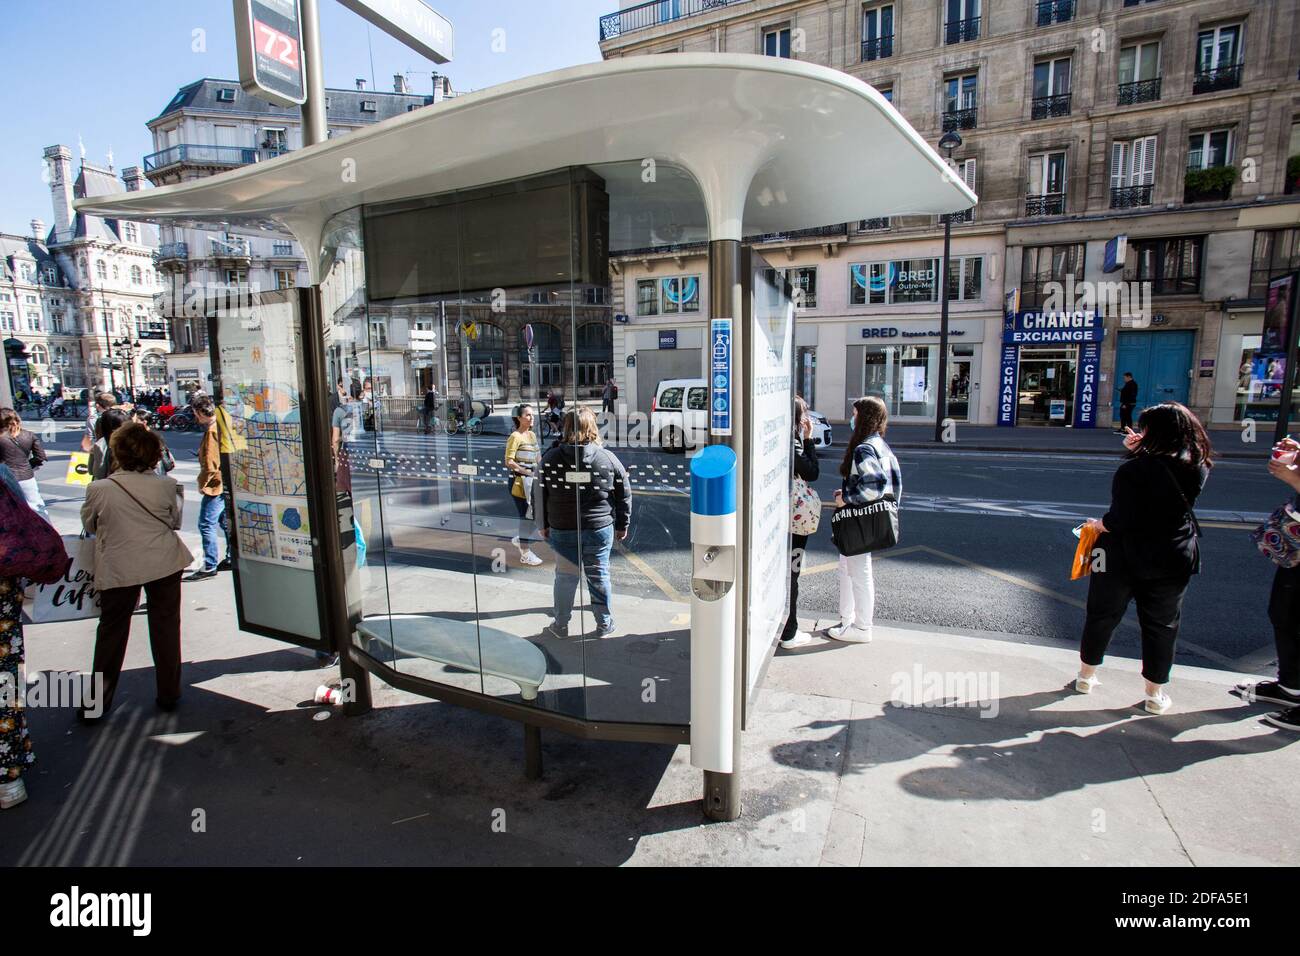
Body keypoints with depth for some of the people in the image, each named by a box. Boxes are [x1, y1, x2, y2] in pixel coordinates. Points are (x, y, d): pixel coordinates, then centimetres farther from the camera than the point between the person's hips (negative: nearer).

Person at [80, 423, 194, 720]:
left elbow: (89, 526, 7)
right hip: (164, 564, 1)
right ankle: (168, 694, 20)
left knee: (112, 632, 13)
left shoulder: (99, 489, -10)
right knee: (165, 627, 11)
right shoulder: (166, 486, -8)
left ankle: (97, 702, 22)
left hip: (119, 569, 0)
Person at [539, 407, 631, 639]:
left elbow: (540, 495, 2)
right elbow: (624, 495, 0)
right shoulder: (608, 459, -6)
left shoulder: (550, 459, -5)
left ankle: (560, 625, 26)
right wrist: (622, 525, 12)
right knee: (599, 576, 11)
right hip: (600, 529, 0)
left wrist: (543, 524, 13)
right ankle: (604, 625, 24)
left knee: (565, 576, 13)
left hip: (562, 530, 1)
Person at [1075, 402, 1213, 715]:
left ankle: (1087, 676, 28)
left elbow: (1122, 518, -22)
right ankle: (1156, 693, 24)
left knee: (1102, 616, 14)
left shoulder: (1134, 468, -21)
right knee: (1161, 624, 16)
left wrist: (1098, 524, -3)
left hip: (1126, 557, -4)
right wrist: (1137, 451, -1)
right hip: (1173, 560, 4)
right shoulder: (1196, 467, -4)